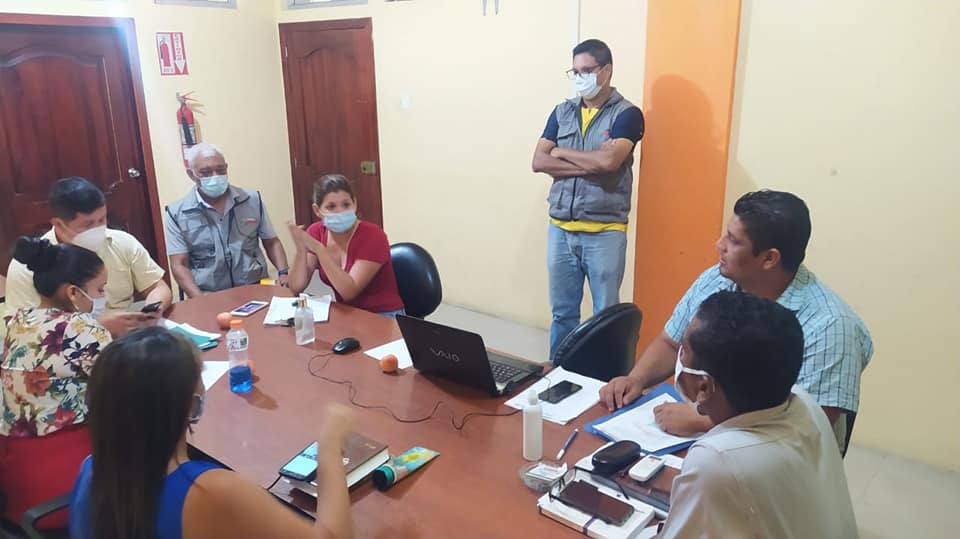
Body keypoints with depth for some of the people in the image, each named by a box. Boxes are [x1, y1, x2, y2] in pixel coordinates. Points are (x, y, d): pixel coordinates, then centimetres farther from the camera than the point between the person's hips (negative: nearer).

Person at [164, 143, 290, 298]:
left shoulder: (253, 200, 8)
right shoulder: (177, 214, 1)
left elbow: (272, 242, 15)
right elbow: (179, 265, -1)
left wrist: (283, 272, -2)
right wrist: (201, 300, -15)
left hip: (255, 288, 2)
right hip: (210, 296, -2)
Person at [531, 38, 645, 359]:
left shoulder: (627, 114, -4)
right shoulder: (562, 112, 10)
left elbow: (608, 161, -21)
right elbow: (538, 162, -1)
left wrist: (562, 152, -5)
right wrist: (589, 164, -12)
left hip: (604, 232, -4)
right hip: (560, 229, 4)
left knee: (606, 314, 7)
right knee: (562, 311, 15)